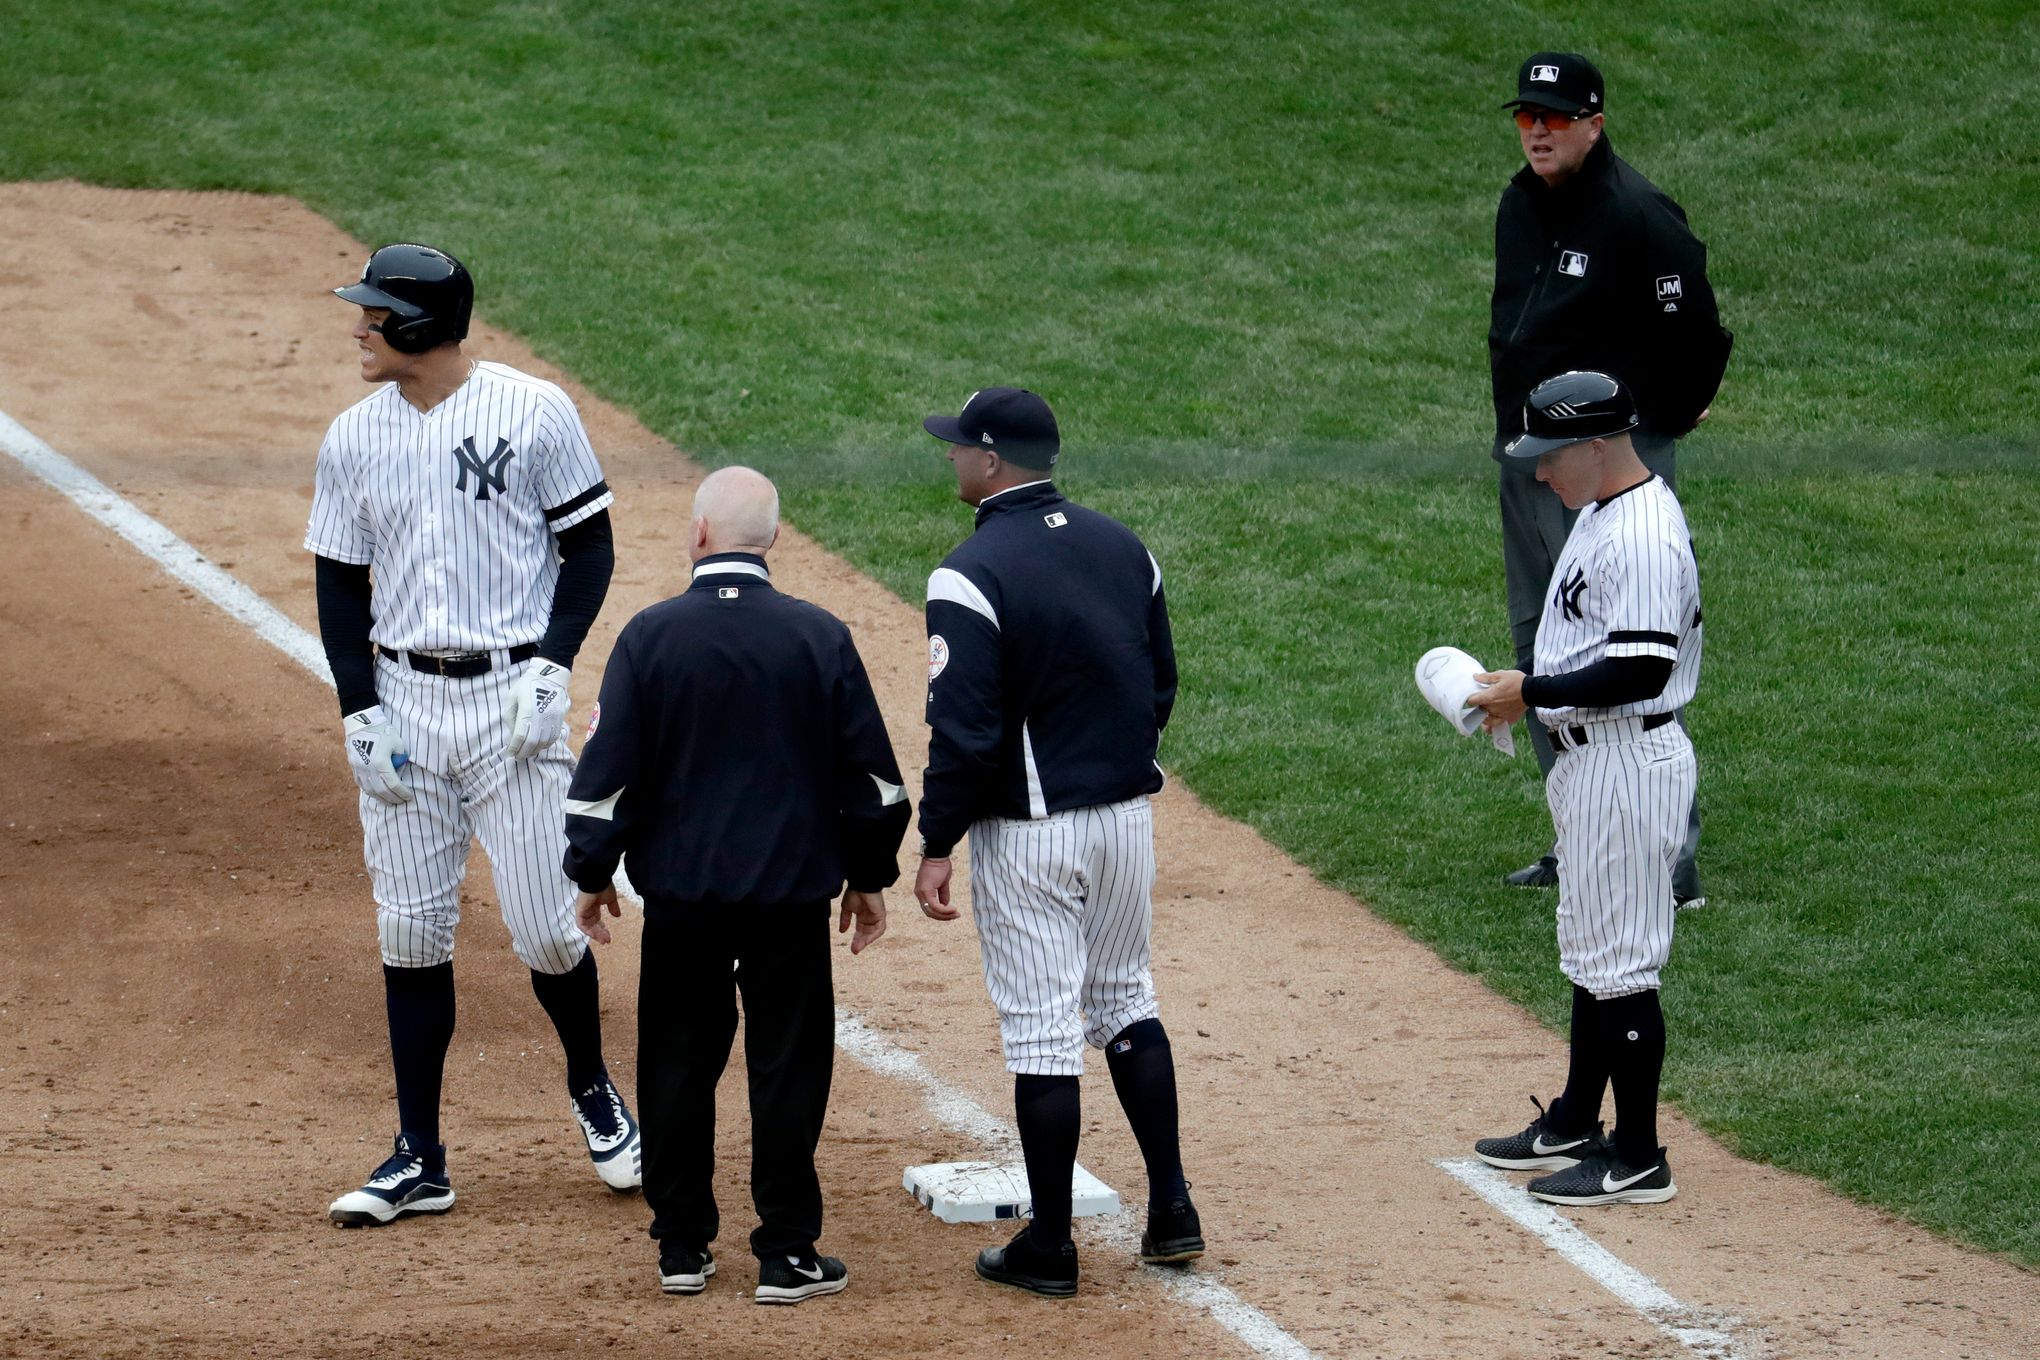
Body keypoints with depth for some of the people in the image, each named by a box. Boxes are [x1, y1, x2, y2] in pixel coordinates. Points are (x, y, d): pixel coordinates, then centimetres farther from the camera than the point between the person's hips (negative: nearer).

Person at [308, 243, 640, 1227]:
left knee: (544, 929, -4)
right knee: (411, 932, 3)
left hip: (510, 695, -3)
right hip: (402, 700, 3)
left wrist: (552, 668, -12)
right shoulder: (355, 436, 5)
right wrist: (359, 711, -2)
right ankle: (419, 1157, 10)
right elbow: (341, 584, 9)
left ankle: (592, 1091, 24)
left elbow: (590, 546, 0)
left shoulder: (534, 413, -6)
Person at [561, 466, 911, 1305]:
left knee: (677, 1063, 11)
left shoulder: (651, 636, -7)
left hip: (680, 889, 0)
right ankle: (786, 1256, 7)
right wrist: (870, 874, 13)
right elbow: (868, 767, 1)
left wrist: (592, 872, 8)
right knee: (788, 1067, 6)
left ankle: (682, 1247, 16)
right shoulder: (819, 637, -4)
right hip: (791, 889, 0)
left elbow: (607, 765, -5)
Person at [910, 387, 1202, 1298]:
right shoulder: (1123, 548, 4)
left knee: (1041, 1028, 0)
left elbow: (964, 731, -20)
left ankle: (1049, 1248, 6)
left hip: (1028, 832, -6)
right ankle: (1171, 1211, 19)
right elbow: (1161, 686, 12)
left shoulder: (973, 575, -17)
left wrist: (936, 846, -12)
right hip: (1127, 815, 6)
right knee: (1123, 1001, 20)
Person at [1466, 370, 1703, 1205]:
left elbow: (1642, 669, -28)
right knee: (1589, 948, 21)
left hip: (1630, 761, -11)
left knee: (1620, 960, -5)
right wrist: (1522, 692, 9)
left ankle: (1637, 1159, 1)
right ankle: (1576, 1124, 33)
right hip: (1589, 756, 11)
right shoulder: (1599, 512, 11)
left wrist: (1533, 693, -21)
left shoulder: (1644, 538, -23)